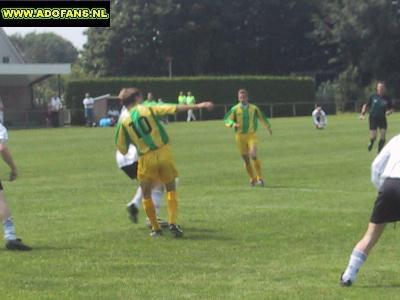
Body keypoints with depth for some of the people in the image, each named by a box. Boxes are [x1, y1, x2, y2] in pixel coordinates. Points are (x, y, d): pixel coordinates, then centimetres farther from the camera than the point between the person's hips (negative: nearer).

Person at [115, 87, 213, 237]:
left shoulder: (123, 122, 2)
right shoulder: (148, 109, 1)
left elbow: (122, 150, 5)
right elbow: (174, 108, -4)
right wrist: (197, 106, -1)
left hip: (146, 159, 0)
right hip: (163, 152, 0)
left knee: (146, 193, 17)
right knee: (171, 188, 15)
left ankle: (155, 228, 16)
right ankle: (172, 223, 0)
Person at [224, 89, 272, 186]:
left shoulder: (254, 108, 3)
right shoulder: (235, 109, 1)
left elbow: (262, 117, 18)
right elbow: (227, 120, -2)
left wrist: (268, 127, 31)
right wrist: (233, 124, -24)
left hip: (251, 135, -1)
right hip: (240, 136, 1)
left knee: (253, 155, -20)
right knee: (246, 159, 4)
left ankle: (259, 178, -9)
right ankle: (252, 179, 20)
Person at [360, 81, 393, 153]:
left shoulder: (387, 99, 1)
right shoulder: (373, 97, -2)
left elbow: (391, 109, 10)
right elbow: (366, 105, 8)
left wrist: (389, 112, -13)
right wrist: (363, 114, -4)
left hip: (382, 119, 1)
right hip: (373, 118, -1)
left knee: (383, 136, -11)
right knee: (373, 137, -8)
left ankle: (380, 151, 3)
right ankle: (371, 143, 28)